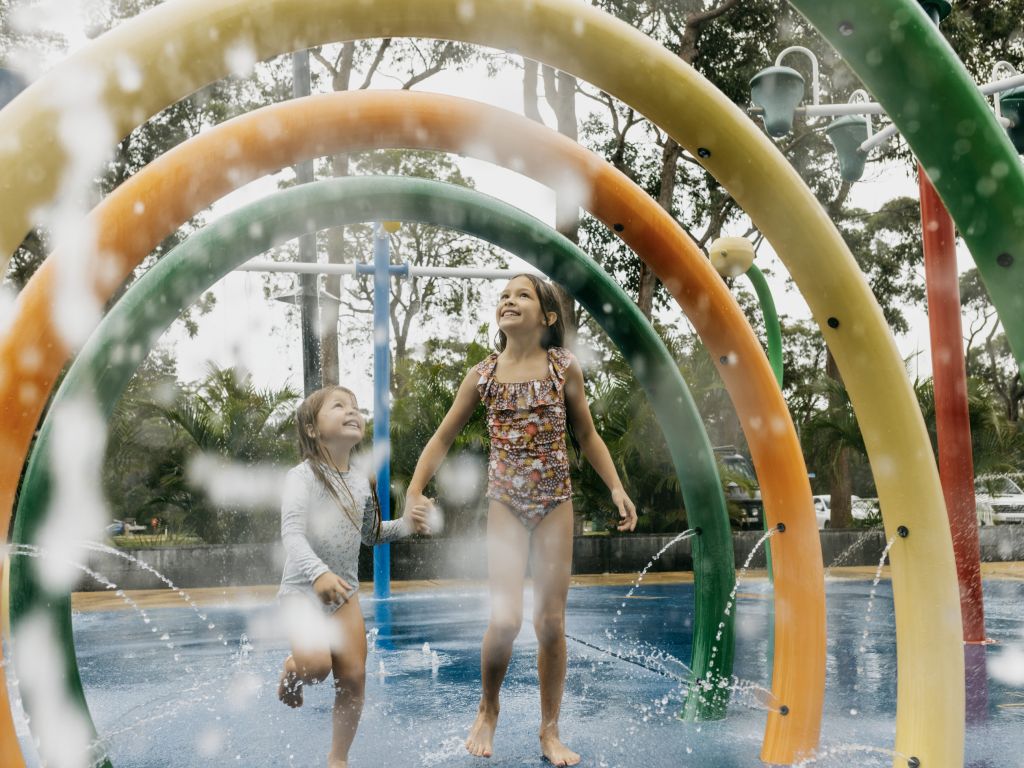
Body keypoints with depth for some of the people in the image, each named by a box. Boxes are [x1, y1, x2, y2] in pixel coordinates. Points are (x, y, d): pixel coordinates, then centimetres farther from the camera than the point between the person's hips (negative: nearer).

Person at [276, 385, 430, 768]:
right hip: (303, 589, -5)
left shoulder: (361, 480, 4)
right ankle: (291, 672, 13)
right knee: (316, 665, -25)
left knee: (353, 678, 1)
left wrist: (405, 524, -2)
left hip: (345, 591, 5)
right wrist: (319, 573, -43)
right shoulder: (302, 477, -15)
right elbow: (292, 533, -27)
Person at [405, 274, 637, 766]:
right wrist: (415, 491, -7)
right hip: (505, 505, 0)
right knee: (504, 620, -10)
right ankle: (488, 710, 18)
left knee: (551, 622, 3)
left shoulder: (564, 368, -1)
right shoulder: (483, 375, 0)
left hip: (555, 504, 0)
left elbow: (587, 436, 8)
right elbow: (443, 438, 5)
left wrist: (616, 488, -1)